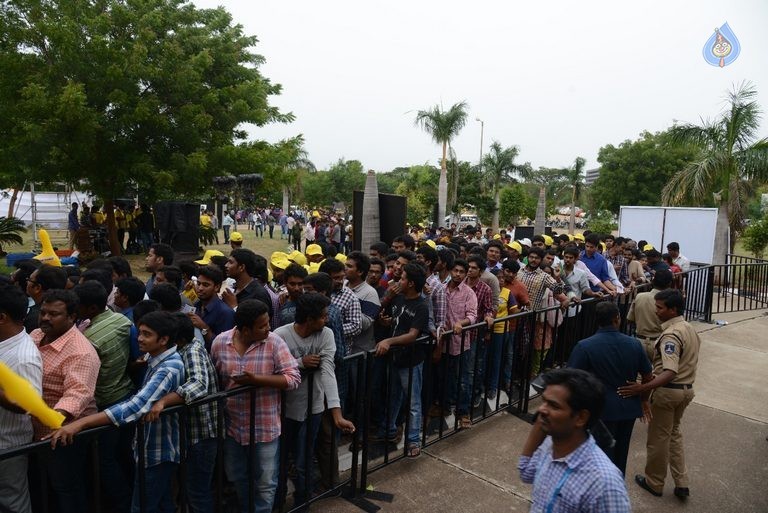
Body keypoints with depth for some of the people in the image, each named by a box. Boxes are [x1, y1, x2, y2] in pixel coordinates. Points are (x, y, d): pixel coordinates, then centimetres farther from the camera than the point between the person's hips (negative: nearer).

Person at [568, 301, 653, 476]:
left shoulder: (584, 347, -17)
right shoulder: (634, 344, -4)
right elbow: (648, 377, 7)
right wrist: (643, 399, 22)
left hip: (602, 410, -4)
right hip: (629, 408, 5)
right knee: (621, 452, 22)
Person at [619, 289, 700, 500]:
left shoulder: (670, 335, -25)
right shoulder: (690, 329, 5)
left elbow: (670, 372, -35)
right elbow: (684, 362, 13)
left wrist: (644, 388, -44)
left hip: (668, 390, -9)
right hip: (686, 389, 9)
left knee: (658, 437, 9)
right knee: (674, 432, 25)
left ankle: (654, 482, 25)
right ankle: (681, 483, 26)